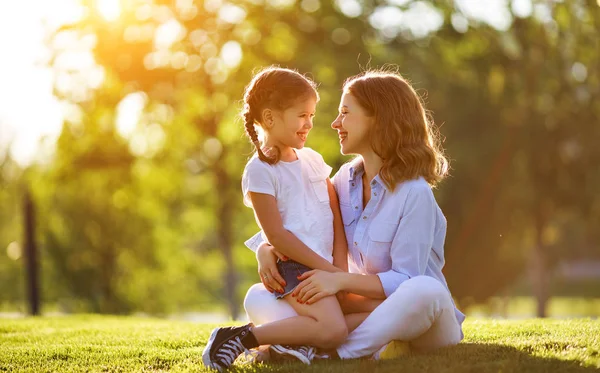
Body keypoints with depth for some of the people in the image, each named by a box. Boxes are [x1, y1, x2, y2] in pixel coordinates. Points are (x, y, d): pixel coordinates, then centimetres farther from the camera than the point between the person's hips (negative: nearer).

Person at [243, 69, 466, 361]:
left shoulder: (415, 193, -15)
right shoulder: (345, 179, 7)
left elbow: (406, 280, -20)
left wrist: (341, 281, -30)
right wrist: (266, 249, -9)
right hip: (364, 311, 6)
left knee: (426, 291, -41)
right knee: (257, 298, -8)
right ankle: (373, 349, -26)